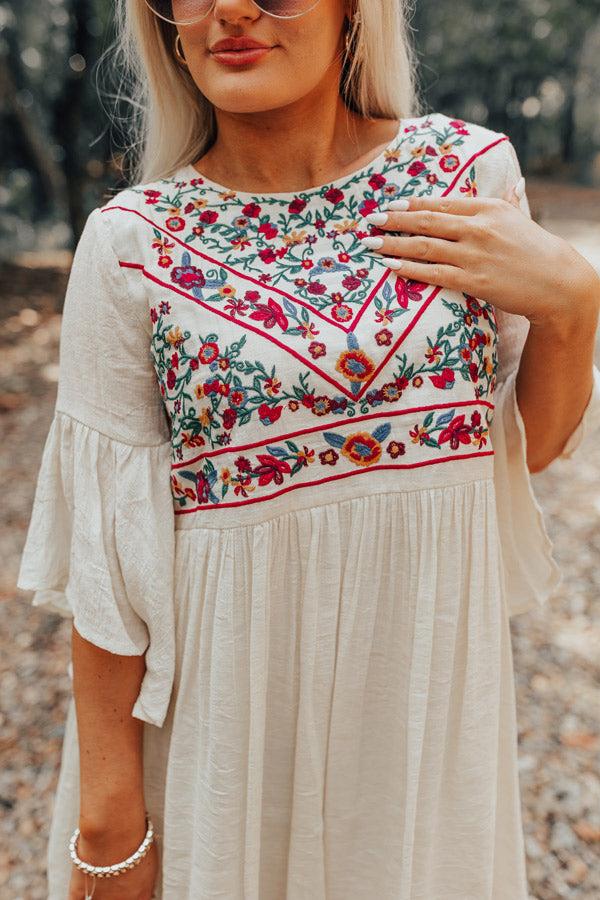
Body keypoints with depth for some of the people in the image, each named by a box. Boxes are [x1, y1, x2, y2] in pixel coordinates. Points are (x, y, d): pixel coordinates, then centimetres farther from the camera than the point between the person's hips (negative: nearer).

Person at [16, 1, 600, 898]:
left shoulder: (470, 170, -5)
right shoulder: (133, 243, -11)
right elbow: (108, 554, -9)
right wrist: (109, 808, -4)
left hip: (431, 670, 3)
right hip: (226, 688, -1)